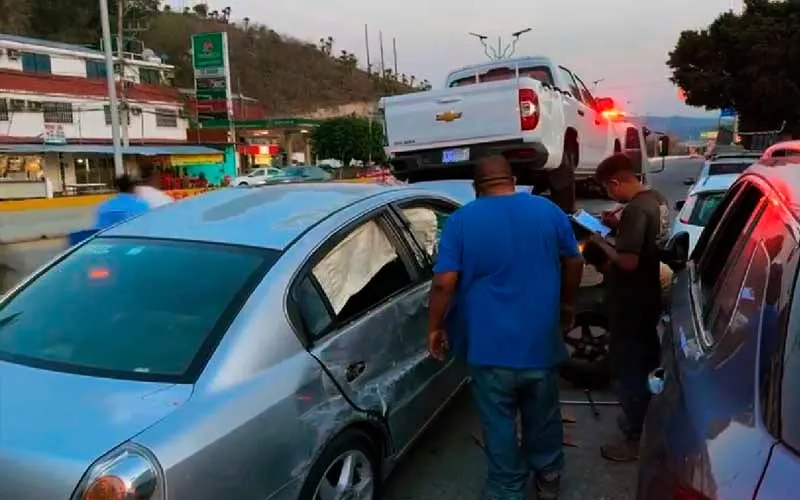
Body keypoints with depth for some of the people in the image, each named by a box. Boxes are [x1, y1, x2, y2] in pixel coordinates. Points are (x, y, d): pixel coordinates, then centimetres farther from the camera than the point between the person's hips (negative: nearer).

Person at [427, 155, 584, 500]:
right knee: (544, 417, 22)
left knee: (499, 425, 12)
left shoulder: (462, 220, -9)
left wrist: (435, 328, -2)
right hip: (541, 341, 4)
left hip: (491, 346, -3)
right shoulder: (549, 210, 0)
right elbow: (574, 264, 8)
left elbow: (444, 283, -14)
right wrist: (566, 305, 23)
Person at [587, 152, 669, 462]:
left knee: (627, 369, 3)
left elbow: (628, 262, -28)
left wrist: (601, 242, -15)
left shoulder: (635, 210, -26)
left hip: (630, 303, -10)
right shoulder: (656, 199, 5)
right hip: (648, 297, 10)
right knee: (644, 362, 22)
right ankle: (644, 419, 40)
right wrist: (619, 226, 7)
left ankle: (637, 438, 16)